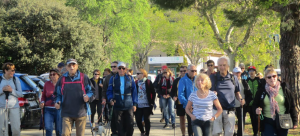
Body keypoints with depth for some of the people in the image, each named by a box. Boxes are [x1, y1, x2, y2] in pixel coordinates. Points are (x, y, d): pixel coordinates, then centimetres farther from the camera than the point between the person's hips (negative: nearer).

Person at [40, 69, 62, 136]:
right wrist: (42, 102, -1)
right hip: (48, 110, 1)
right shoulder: (47, 84, 8)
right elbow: (43, 95, 17)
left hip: (59, 110, -1)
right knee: (48, 128, -12)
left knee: (59, 130, 4)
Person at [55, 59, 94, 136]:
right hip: (67, 113, 0)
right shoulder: (62, 79, 7)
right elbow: (58, 94, 16)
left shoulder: (83, 78, 3)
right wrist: (58, 102, -4)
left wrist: (88, 96, -13)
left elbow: (91, 91, 8)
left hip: (81, 112, 0)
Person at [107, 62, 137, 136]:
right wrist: (110, 99, -13)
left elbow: (134, 91, 7)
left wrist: (134, 104, 3)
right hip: (118, 106, 0)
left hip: (129, 106, 0)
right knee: (120, 126, 4)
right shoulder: (113, 79, 7)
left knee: (130, 124, -1)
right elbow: (109, 91, 7)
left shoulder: (130, 78, 7)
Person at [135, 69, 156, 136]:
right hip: (138, 105, 3)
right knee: (138, 120, 3)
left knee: (146, 120, 1)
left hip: (146, 105, -3)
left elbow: (153, 93, 1)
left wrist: (152, 102, -4)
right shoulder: (136, 83, 7)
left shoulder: (148, 82, -2)